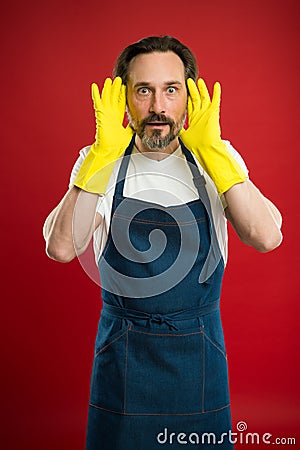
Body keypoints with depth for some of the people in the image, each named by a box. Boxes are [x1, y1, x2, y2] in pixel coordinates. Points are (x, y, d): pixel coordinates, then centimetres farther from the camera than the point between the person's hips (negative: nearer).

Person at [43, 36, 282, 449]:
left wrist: (211, 150, -25)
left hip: (199, 343, 1)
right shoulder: (99, 161, -7)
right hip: (122, 346, 0)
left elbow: (266, 238, -21)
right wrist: (102, 155, -27)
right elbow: (61, 248, -21)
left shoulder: (218, 158, -6)